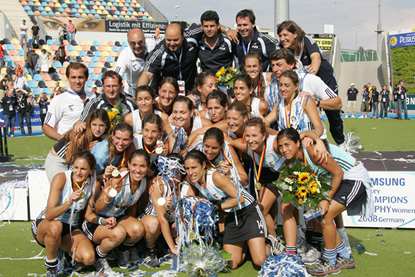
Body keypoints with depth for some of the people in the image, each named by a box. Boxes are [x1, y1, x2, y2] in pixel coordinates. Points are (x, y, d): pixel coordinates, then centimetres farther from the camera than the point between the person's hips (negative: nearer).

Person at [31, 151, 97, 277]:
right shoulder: (61, 178, -20)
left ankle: (68, 251, 12)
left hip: (71, 228, 3)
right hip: (44, 225, -3)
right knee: (56, 226, -41)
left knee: (89, 258, -23)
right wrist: (69, 202, -43)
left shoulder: (93, 183, -9)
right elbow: (49, 215, -27)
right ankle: (51, 267, -13)